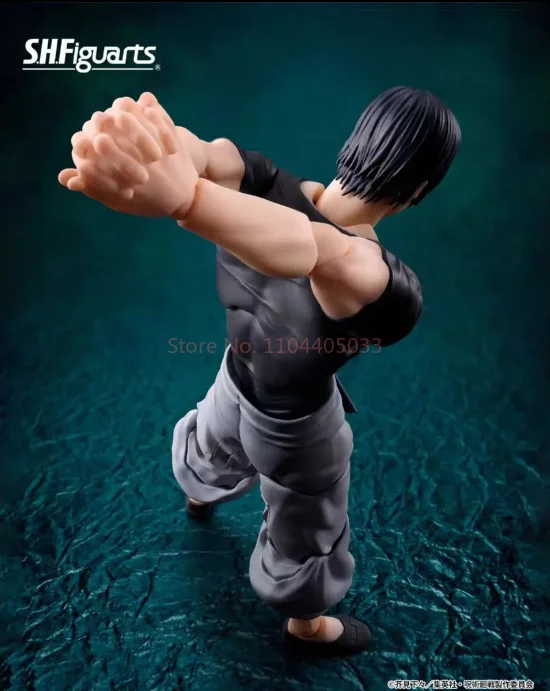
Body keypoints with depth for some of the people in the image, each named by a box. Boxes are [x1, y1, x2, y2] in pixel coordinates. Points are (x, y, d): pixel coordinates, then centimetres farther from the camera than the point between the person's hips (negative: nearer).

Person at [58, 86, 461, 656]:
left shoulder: (261, 186, -25)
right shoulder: (394, 297, -40)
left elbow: (208, 155, -45)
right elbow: (328, 255, -61)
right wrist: (183, 196, -77)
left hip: (237, 382, 6)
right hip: (294, 432, -5)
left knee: (218, 448, 41)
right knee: (307, 539, 27)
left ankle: (200, 494, 78)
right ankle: (307, 626, 60)